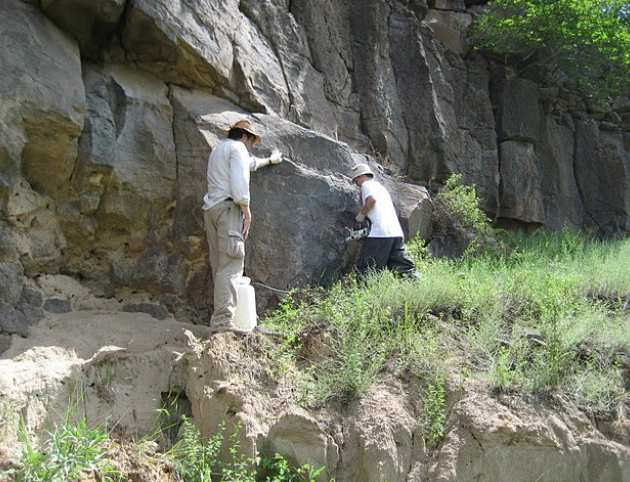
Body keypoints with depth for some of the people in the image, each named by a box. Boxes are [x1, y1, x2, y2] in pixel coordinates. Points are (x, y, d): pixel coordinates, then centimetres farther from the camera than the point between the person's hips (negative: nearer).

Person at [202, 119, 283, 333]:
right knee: (231, 265, -15)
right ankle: (223, 320, -24)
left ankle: (219, 318, 8)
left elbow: (249, 163, 45)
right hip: (228, 207, -10)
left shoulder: (218, 149, 28)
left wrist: (270, 160, 59)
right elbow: (239, 181, -15)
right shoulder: (237, 148, -1)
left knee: (219, 266, 9)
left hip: (211, 207, 10)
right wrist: (246, 210, -10)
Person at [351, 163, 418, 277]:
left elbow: (372, 199, -15)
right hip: (397, 232, 8)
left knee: (365, 268, -4)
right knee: (404, 266, 5)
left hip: (380, 233, -8)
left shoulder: (367, 184, 6)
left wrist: (361, 214, -3)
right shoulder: (380, 186, 31)